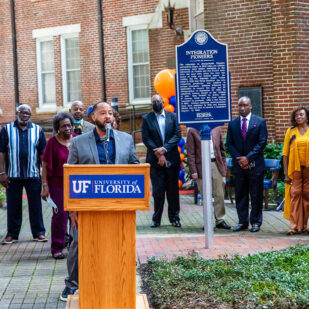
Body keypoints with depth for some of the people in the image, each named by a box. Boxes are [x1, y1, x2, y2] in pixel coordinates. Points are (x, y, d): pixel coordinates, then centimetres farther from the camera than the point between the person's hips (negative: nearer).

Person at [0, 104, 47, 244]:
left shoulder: (37, 130, 7)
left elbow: (43, 153, 7)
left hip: (33, 174, 0)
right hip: (13, 175, 0)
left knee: (36, 205, 3)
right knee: (13, 206, 6)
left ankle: (39, 232, 11)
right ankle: (12, 234, 14)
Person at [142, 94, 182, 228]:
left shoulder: (172, 116, 6)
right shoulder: (146, 119, 4)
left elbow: (177, 135, -2)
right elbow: (146, 138, -3)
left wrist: (164, 149, -14)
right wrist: (158, 154, -12)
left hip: (172, 159, 1)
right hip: (155, 161, -1)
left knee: (173, 190, 6)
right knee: (157, 191, -2)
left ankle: (174, 217, 17)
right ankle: (156, 219, 9)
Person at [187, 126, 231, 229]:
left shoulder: (217, 129, 10)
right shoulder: (193, 131, 1)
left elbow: (222, 149, 15)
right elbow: (190, 153, -1)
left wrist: (224, 166, 9)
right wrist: (193, 170, -8)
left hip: (217, 165, 2)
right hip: (201, 166, -2)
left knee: (219, 195, 3)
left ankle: (220, 220, 12)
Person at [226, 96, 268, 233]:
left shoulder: (260, 122, 0)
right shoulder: (233, 123, 8)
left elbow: (262, 143, -6)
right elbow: (229, 144, 6)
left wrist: (248, 158, -13)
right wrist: (239, 159, -7)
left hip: (255, 165, -3)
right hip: (239, 165, 3)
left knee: (256, 195, 2)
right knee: (240, 195, 5)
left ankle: (255, 222, 11)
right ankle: (242, 221, 13)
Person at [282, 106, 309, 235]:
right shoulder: (290, 132, 6)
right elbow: (285, 154, 5)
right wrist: (286, 173, -1)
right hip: (295, 168, 0)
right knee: (295, 194, -5)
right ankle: (294, 226, -5)